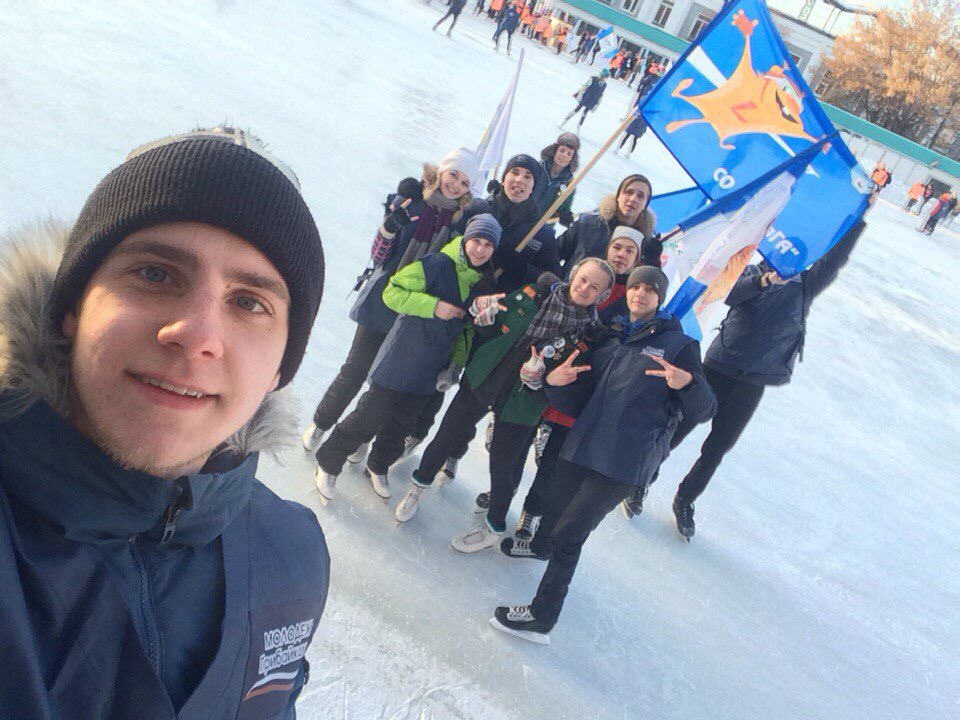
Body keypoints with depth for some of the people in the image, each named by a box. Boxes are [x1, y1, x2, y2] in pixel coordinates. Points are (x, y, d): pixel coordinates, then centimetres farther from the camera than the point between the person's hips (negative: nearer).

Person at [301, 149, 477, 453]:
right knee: (355, 371, 5)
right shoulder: (408, 201, -8)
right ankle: (320, 423, 28)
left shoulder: (461, 219, -2)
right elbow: (379, 257, -10)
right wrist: (390, 226, -28)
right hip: (383, 303, -2)